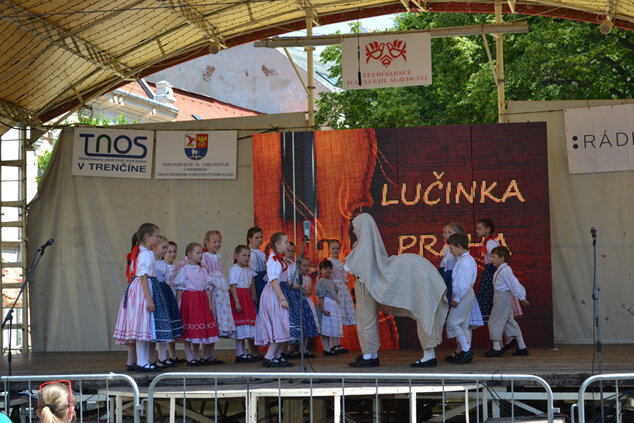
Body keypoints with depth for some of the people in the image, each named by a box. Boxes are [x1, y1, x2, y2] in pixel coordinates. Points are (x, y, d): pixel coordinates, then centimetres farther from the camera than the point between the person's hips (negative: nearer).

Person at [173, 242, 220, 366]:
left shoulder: (202, 270, 11)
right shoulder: (183, 270, -6)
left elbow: (207, 288, 13)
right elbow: (179, 290, -7)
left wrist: (210, 304, 8)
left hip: (201, 300, 6)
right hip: (188, 299, -6)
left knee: (199, 328, 8)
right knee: (189, 331, -3)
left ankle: (196, 357, 17)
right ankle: (190, 358, 3)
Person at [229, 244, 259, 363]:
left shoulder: (248, 270, 15)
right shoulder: (234, 269, -10)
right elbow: (233, 286, -16)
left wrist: (253, 297, 14)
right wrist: (237, 302, -21)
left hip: (247, 297, 9)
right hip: (238, 296, -9)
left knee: (247, 325, 10)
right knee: (240, 324, -7)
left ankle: (243, 352, 17)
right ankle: (239, 354, -3)